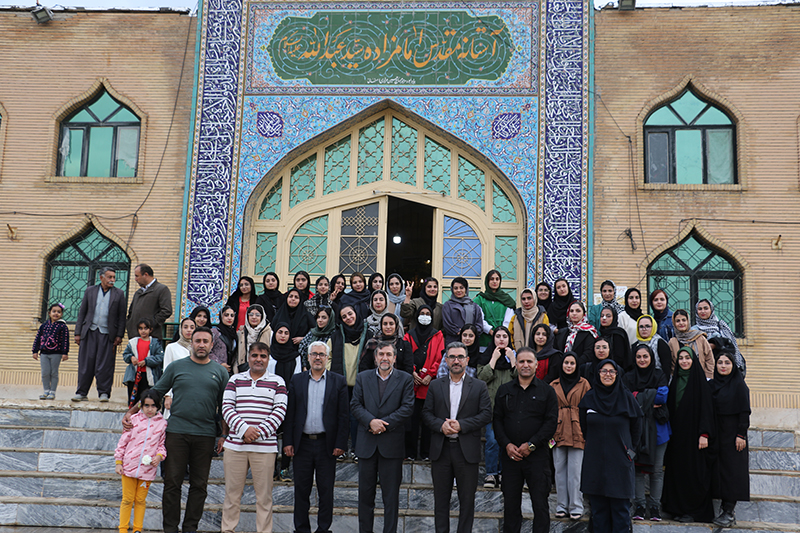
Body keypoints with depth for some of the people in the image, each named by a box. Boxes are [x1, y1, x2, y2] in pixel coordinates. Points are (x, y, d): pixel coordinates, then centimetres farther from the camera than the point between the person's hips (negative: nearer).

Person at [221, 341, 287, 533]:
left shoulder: (277, 381, 6)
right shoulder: (235, 379, 11)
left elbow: (280, 411, -1)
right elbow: (227, 407, 2)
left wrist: (259, 432, -12)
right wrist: (244, 429, -12)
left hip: (264, 446, -1)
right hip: (235, 444, 1)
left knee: (264, 493, 1)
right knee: (232, 491, 8)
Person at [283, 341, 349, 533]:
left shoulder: (338, 381, 3)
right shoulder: (297, 380, 7)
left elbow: (344, 415, 0)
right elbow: (289, 414, 5)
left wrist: (340, 443, -6)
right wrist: (288, 442, -1)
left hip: (327, 444, -1)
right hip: (302, 443, 1)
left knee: (326, 490, 5)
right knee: (301, 490, 7)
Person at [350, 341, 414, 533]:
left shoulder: (405, 379, 3)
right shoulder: (362, 377, 9)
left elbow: (408, 407, -6)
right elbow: (355, 404, 3)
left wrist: (384, 423, -13)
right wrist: (371, 421, -14)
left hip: (392, 443, -2)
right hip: (367, 443, 2)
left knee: (391, 494, 3)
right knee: (365, 491, 9)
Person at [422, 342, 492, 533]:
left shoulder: (479, 386, 5)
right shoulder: (435, 385, 10)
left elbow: (486, 414, -4)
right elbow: (426, 413, 5)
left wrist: (461, 424, -14)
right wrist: (441, 425, -14)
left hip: (467, 450, -1)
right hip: (441, 449, 1)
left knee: (467, 499, 4)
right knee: (441, 498, 8)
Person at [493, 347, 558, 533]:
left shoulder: (547, 391, 4)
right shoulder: (504, 390, 11)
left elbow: (551, 422, -3)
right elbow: (497, 420, 8)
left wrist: (531, 445, -11)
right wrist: (507, 444, -6)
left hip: (537, 455, -2)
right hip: (510, 455, 2)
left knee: (540, 503, 0)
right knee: (510, 502, 7)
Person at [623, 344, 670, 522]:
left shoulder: (660, 376, 8)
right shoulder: (628, 377, 10)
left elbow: (662, 396, -9)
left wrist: (639, 396, -8)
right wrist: (650, 399, -11)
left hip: (656, 428, 0)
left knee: (657, 470, 1)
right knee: (638, 468, -2)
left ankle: (655, 507, 8)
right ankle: (639, 507, 4)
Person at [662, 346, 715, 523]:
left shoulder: (700, 381, -5)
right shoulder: (675, 380, 10)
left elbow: (706, 407, -9)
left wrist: (704, 434, -16)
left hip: (693, 434, -5)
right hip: (677, 434, 5)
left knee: (694, 471, -2)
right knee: (677, 469, 6)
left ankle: (694, 510, 5)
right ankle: (679, 508, 13)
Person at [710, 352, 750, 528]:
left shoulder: (739, 384, -7)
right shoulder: (712, 384, 9)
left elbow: (744, 411, -10)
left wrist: (741, 434, -15)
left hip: (732, 432, -6)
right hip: (717, 433, 6)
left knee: (732, 470, -4)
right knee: (719, 469, 5)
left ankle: (729, 512, -2)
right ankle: (726, 506, 11)